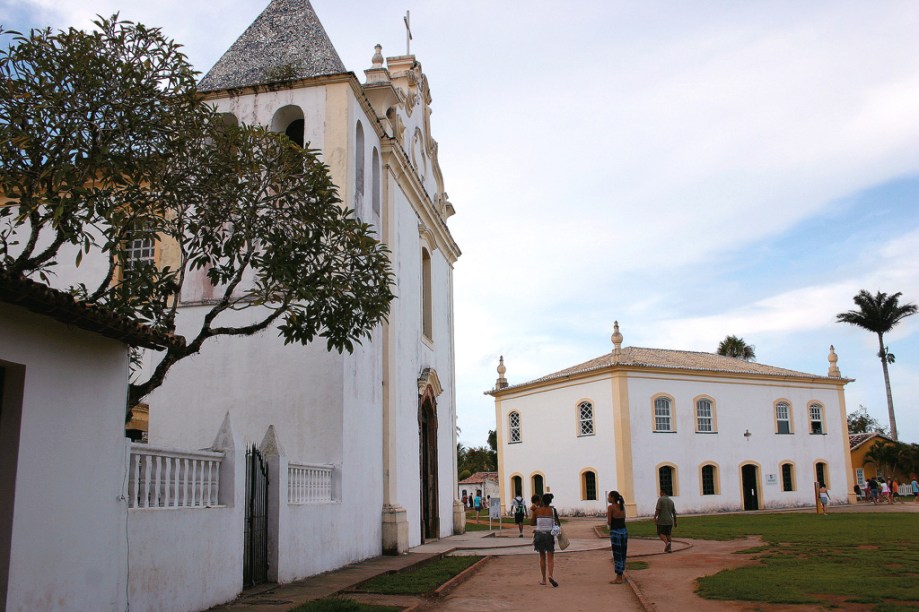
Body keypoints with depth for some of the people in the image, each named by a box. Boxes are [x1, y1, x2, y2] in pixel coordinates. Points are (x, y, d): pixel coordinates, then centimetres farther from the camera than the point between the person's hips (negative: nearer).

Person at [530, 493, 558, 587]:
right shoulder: (552, 510, -5)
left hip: (539, 534, 2)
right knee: (550, 557, 0)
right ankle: (550, 576, -23)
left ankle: (544, 579, 16)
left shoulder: (537, 511, -2)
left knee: (542, 557, 14)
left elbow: (532, 523, 7)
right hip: (549, 534, -2)